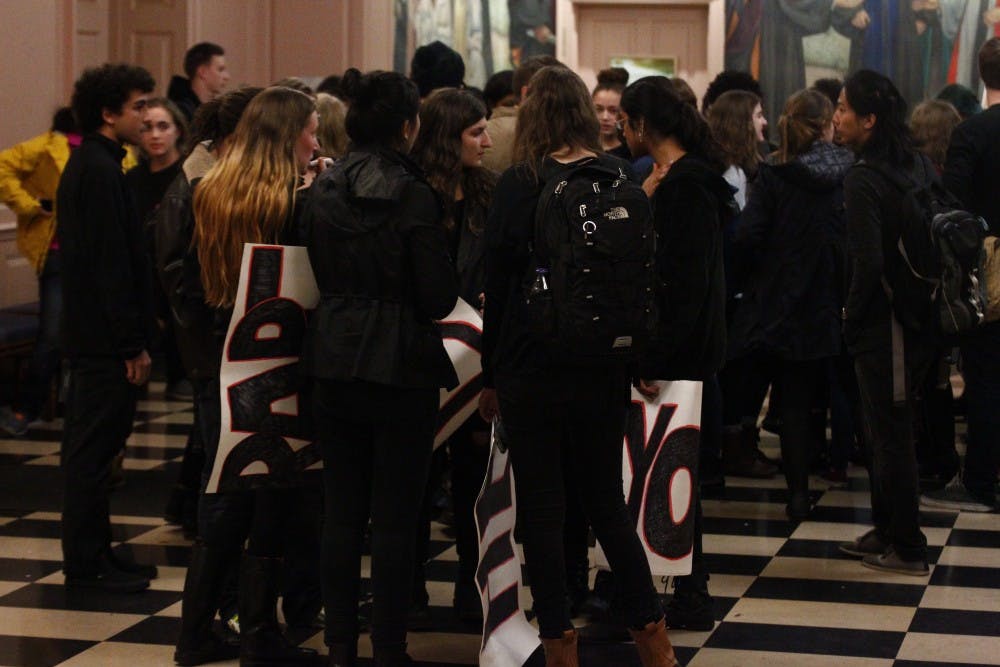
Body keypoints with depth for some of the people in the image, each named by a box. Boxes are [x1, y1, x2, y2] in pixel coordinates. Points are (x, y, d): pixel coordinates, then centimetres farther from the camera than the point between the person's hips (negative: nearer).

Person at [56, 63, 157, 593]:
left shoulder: (85, 166, 15)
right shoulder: (101, 172, -17)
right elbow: (113, 265, -21)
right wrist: (134, 343, -20)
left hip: (87, 332, 10)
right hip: (106, 337, -10)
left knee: (88, 448, 14)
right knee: (93, 450, -5)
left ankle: (90, 554, 22)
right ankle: (86, 564, 0)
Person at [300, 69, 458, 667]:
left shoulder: (324, 191, 1)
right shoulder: (413, 195, -14)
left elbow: (317, 274, 9)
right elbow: (439, 296, -12)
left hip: (334, 360, 5)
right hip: (400, 365, -5)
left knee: (342, 511, 11)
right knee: (395, 517, 2)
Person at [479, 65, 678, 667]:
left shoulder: (519, 184, -9)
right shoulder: (621, 178, 0)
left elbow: (498, 285, -6)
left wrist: (491, 378, 2)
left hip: (531, 369, -3)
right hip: (605, 369, 4)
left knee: (542, 509, 4)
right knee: (607, 500, 15)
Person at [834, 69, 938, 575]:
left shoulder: (863, 181, -19)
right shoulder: (921, 168, 6)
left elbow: (868, 263, -24)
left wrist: (852, 319, -10)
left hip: (885, 325, -8)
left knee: (890, 436, 2)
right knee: (886, 432, 19)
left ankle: (906, 549, 10)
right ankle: (887, 532, 29)